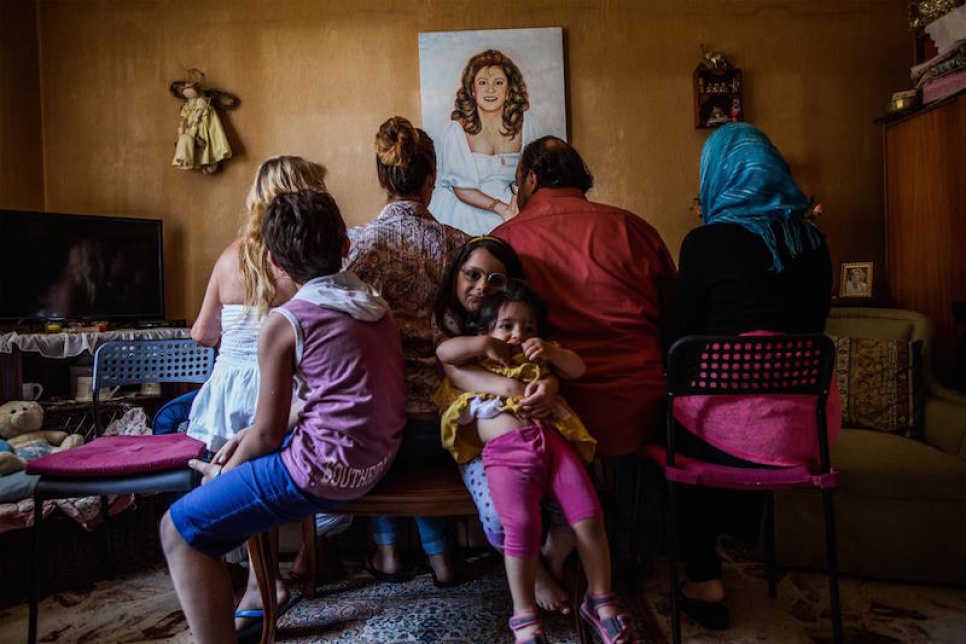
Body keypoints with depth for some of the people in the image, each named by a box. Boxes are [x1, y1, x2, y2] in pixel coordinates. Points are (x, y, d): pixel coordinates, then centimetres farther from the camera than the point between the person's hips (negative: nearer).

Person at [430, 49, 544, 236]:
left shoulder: (526, 123, -1)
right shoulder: (457, 130, -7)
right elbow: (461, 188, -7)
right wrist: (501, 208, -20)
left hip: (512, 215, 2)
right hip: (466, 212, -1)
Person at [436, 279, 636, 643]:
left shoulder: (539, 358, 29)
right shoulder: (479, 359, 21)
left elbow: (578, 368, 22)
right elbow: (443, 351, 7)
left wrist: (549, 352, 6)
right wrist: (484, 343, 2)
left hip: (551, 439, 4)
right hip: (505, 451, -3)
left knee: (589, 516, -7)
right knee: (522, 525, -23)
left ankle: (601, 599, 14)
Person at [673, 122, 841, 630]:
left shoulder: (705, 242, -7)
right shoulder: (812, 239, 9)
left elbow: (685, 335, 0)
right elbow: (812, 326, 17)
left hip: (740, 422, -6)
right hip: (813, 421, 6)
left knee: (676, 429, 21)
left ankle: (704, 584, 25)